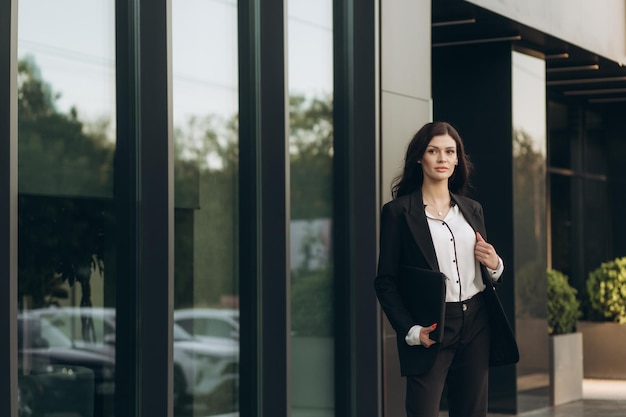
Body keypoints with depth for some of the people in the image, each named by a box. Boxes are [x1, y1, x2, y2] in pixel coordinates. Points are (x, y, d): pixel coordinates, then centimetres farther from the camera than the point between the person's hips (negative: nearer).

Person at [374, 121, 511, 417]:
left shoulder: (472, 209, 13)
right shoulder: (398, 211, -1)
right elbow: (385, 282, -3)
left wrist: (494, 265, -3)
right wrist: (410, 330, -14)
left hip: (476, 326, 5)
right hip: (430, 331, -5)